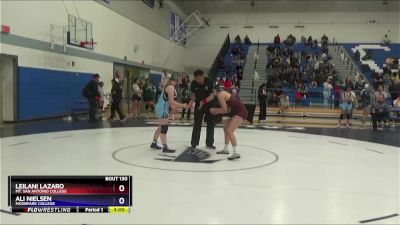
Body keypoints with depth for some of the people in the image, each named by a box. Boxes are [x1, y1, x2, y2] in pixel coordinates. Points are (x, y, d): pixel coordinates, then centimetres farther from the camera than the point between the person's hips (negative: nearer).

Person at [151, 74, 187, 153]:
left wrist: (172, 107, 7)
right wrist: (183, 105, -16)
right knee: (164, 128, -7)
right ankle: (165, 148, -3)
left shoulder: (167, 86, 13)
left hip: (161, 108, 10)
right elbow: (171, 101, -21)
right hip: (163, 110, -10)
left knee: (161, 127, 19)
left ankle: (154, 143, 29)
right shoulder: (171, 87, -17)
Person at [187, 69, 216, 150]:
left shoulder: (209, 82, -22)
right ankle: (194, 143, 3)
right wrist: (191, 103, -27)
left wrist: (204, 101, -37)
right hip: (198, 105, 1)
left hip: (210, 105, 0)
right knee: (197, 124, -2)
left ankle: (209, 143, 18)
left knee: (211, 124, 6)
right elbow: (193, 96, -8)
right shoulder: (194, 83, -16)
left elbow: (212, 96, -23)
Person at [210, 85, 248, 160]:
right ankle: (226, 149, 32)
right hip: (238, 112, 10)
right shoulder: (224, 94, 18)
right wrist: (217, 112, 16)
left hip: (240, 112, -10)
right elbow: (228, 109, 18)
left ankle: (236, 153, -21)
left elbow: (224, 109, -14)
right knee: (226, 128, 20)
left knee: (229, 131, -17)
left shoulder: (220, 95, -10)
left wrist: (215, 110, 1)